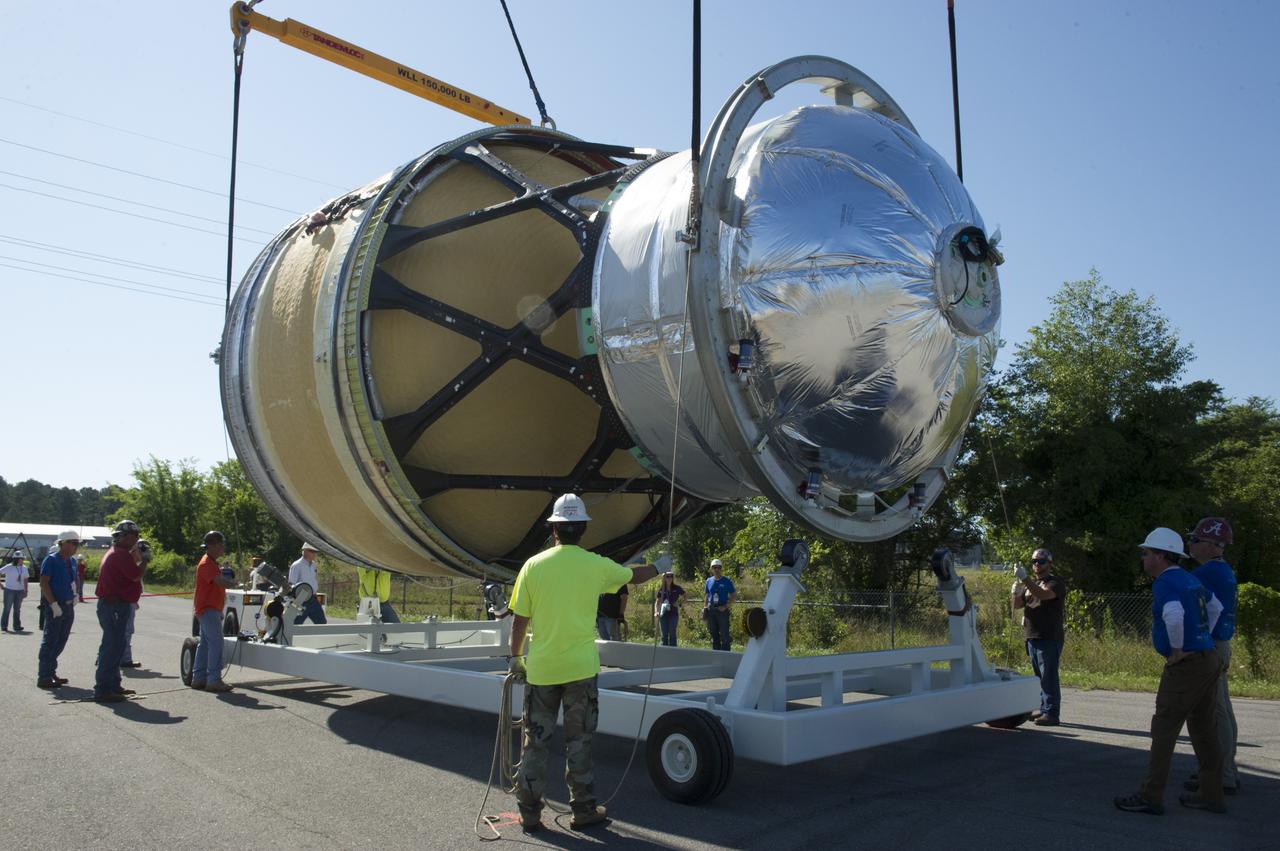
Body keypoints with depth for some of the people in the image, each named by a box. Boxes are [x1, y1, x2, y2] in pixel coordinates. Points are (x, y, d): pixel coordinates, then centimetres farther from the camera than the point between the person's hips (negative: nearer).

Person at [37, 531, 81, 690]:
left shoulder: (71, 562, 13)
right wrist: (54, 604, -20)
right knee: (50, 642, -4)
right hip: (55, 607, -8)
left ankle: (51, 673, 22)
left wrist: (74, 596, 9)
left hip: (69, 606, 8)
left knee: (60, 642, 13)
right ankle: (43, 677, 1)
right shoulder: (51, 560, -10)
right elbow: (44, 583, -15)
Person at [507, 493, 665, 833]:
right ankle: (583, 809, 17)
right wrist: (659, 567, 36)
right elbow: (636, 575, 15)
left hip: (540, 668, 1)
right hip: (580, 667, -1)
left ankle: (530, 812, 16)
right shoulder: (596, 565, -4)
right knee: (579, 741, 10)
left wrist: (515, 657, 14)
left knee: (536, 741, 10)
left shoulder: (533, 565, -4)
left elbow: (519, 619, 0)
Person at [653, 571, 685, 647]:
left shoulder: (677, 588, 1)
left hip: (673, 614, -2)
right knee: (664, 634, 6)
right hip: (663, 614, 2)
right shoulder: (661, 589, 5)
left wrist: (679, 603, -6)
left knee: (672, 634, -4)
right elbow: (657, 602, 7)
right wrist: (656, 611, -6)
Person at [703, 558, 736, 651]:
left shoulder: (727, 581, -2)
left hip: (722, 610, -4)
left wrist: (725, 606, -13)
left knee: (724, 635, -7)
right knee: (714, 635, 11)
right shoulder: (709, 581, 10)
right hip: (711, 610, 5)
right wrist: (705, 608, 9)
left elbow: (734, 597, -3)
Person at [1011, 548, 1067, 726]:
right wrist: (1015, 592, -4)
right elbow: (1017, 605, 17)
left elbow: (1043, 594, -25)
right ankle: (1044, 709, 18)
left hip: (1049, 638, -7)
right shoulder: (1031, 584, 20)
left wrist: (1025, 579, -32)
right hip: (1031, 637, 8)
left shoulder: (1056, 583, -4)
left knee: (1049, 676, -9)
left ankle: (1051, 713, -8)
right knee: (1040, 676, 12)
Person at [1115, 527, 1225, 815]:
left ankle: (1151, 797, 0)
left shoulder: (1165, 582, -15)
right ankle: (1211, 795, 21)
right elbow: (1215, 607, 31)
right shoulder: (1190, 580, 15)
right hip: (1208, 660, 9)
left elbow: (1174, 615, -34)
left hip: (1185, 664, -9)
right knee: (1204, 730, 15)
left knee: (1164, 730, -4)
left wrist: (1177, 649, -20)